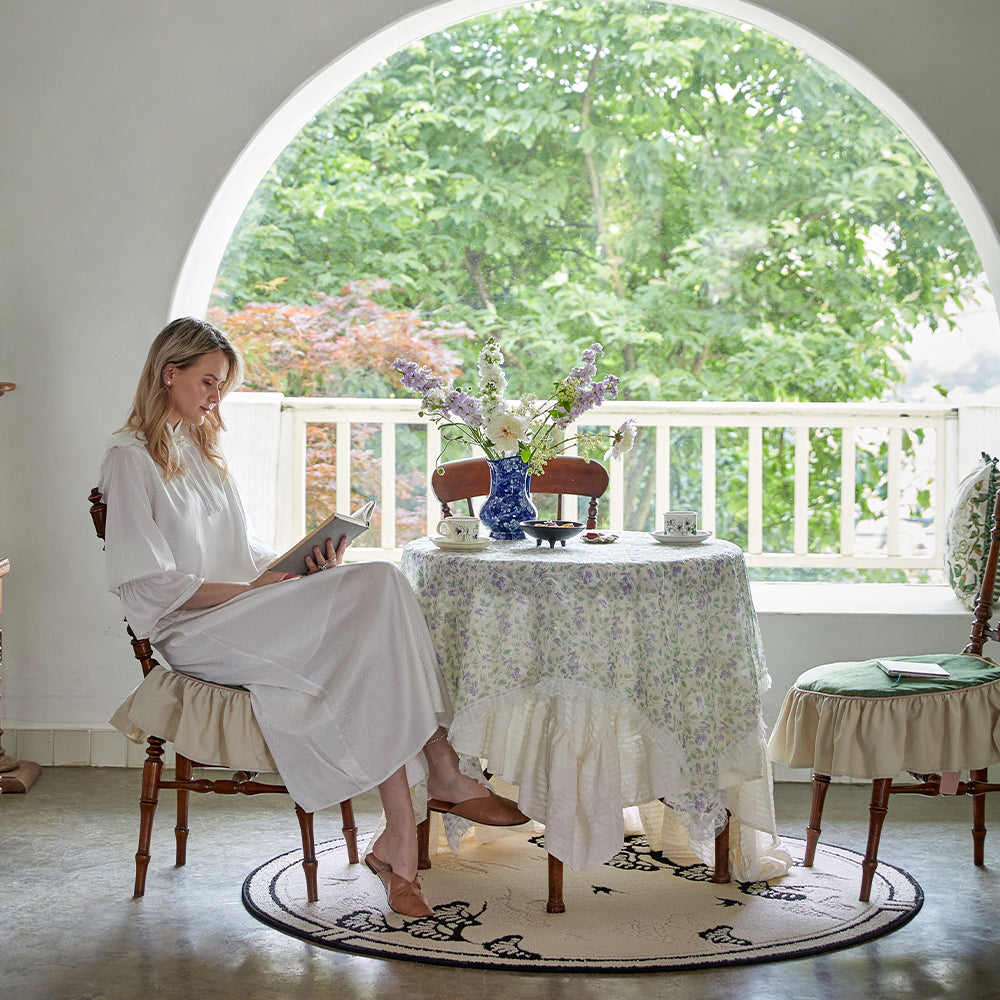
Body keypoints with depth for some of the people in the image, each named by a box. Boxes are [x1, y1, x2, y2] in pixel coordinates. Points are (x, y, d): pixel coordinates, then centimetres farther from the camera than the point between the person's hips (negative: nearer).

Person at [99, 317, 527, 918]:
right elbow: (148, 585, -10)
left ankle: (399, 838, -30)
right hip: (195, 633, -7)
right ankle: (443, 775, -30)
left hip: (246, 617, 8)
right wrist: (250, 588, -15)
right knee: (379, 588, -26)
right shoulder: (131, 459, -1)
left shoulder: (203, 450, 26)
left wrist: (300, 564, 3)